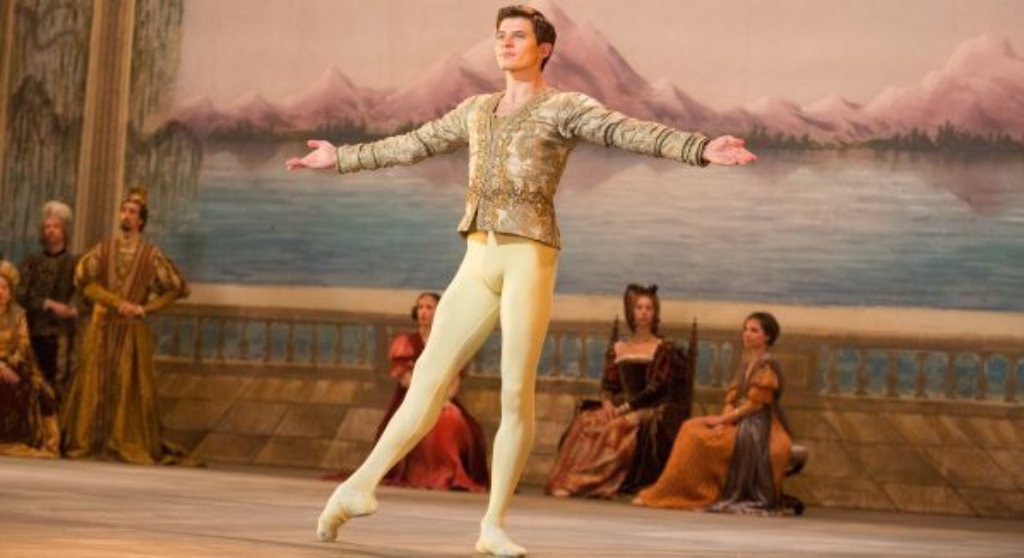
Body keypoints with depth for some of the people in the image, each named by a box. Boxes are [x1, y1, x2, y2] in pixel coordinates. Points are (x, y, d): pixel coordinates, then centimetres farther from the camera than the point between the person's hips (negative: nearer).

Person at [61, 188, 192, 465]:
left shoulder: (151, 254, 1)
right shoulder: (104, 249, 6)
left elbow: (178, 288, 1)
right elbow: (83, 278, -7)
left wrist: (147, 308, -8)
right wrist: (117, 302, -15)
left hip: (133, 330, -1)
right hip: (102, 327, 2)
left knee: (131, 387, -2)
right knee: (96, 384, 2)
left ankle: (131, 444, 2)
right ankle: (88, 441, 8)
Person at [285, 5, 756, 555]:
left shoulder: (566, 107, 1)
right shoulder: (478, 109, 21)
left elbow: (629, 131, -15)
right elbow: (412, 145, 33)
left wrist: (701, 149, -32)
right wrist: (342, 158, 40)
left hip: (529, 259, -5)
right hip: (479, 263, 5)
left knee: (516, 396, -7)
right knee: (429, 380, 2)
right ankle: (359, 485, 5)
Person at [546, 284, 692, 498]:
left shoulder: (664, 349, 4)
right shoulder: (618, 349, 18)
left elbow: (656, 387, -7)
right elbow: (608, 384, 13)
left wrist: (626, 406, -17)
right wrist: (607, 402, -11)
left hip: (652, 409, -4)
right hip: (622, 407, 4)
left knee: (619, 427, -36)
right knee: (585, 422, -25)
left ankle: (600, 482, -37)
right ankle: (571, 480, -34)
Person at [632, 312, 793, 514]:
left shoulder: (768, 365, -9)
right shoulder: (745, 364, 17)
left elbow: (755, 404, -15)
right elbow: (732, 398, 11)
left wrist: (722, 420, -15)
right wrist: (723, 421, -9)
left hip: (760, 428, -8)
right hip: (740, 422, 8)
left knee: (701, 437, -26)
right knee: (691, 428, -12)